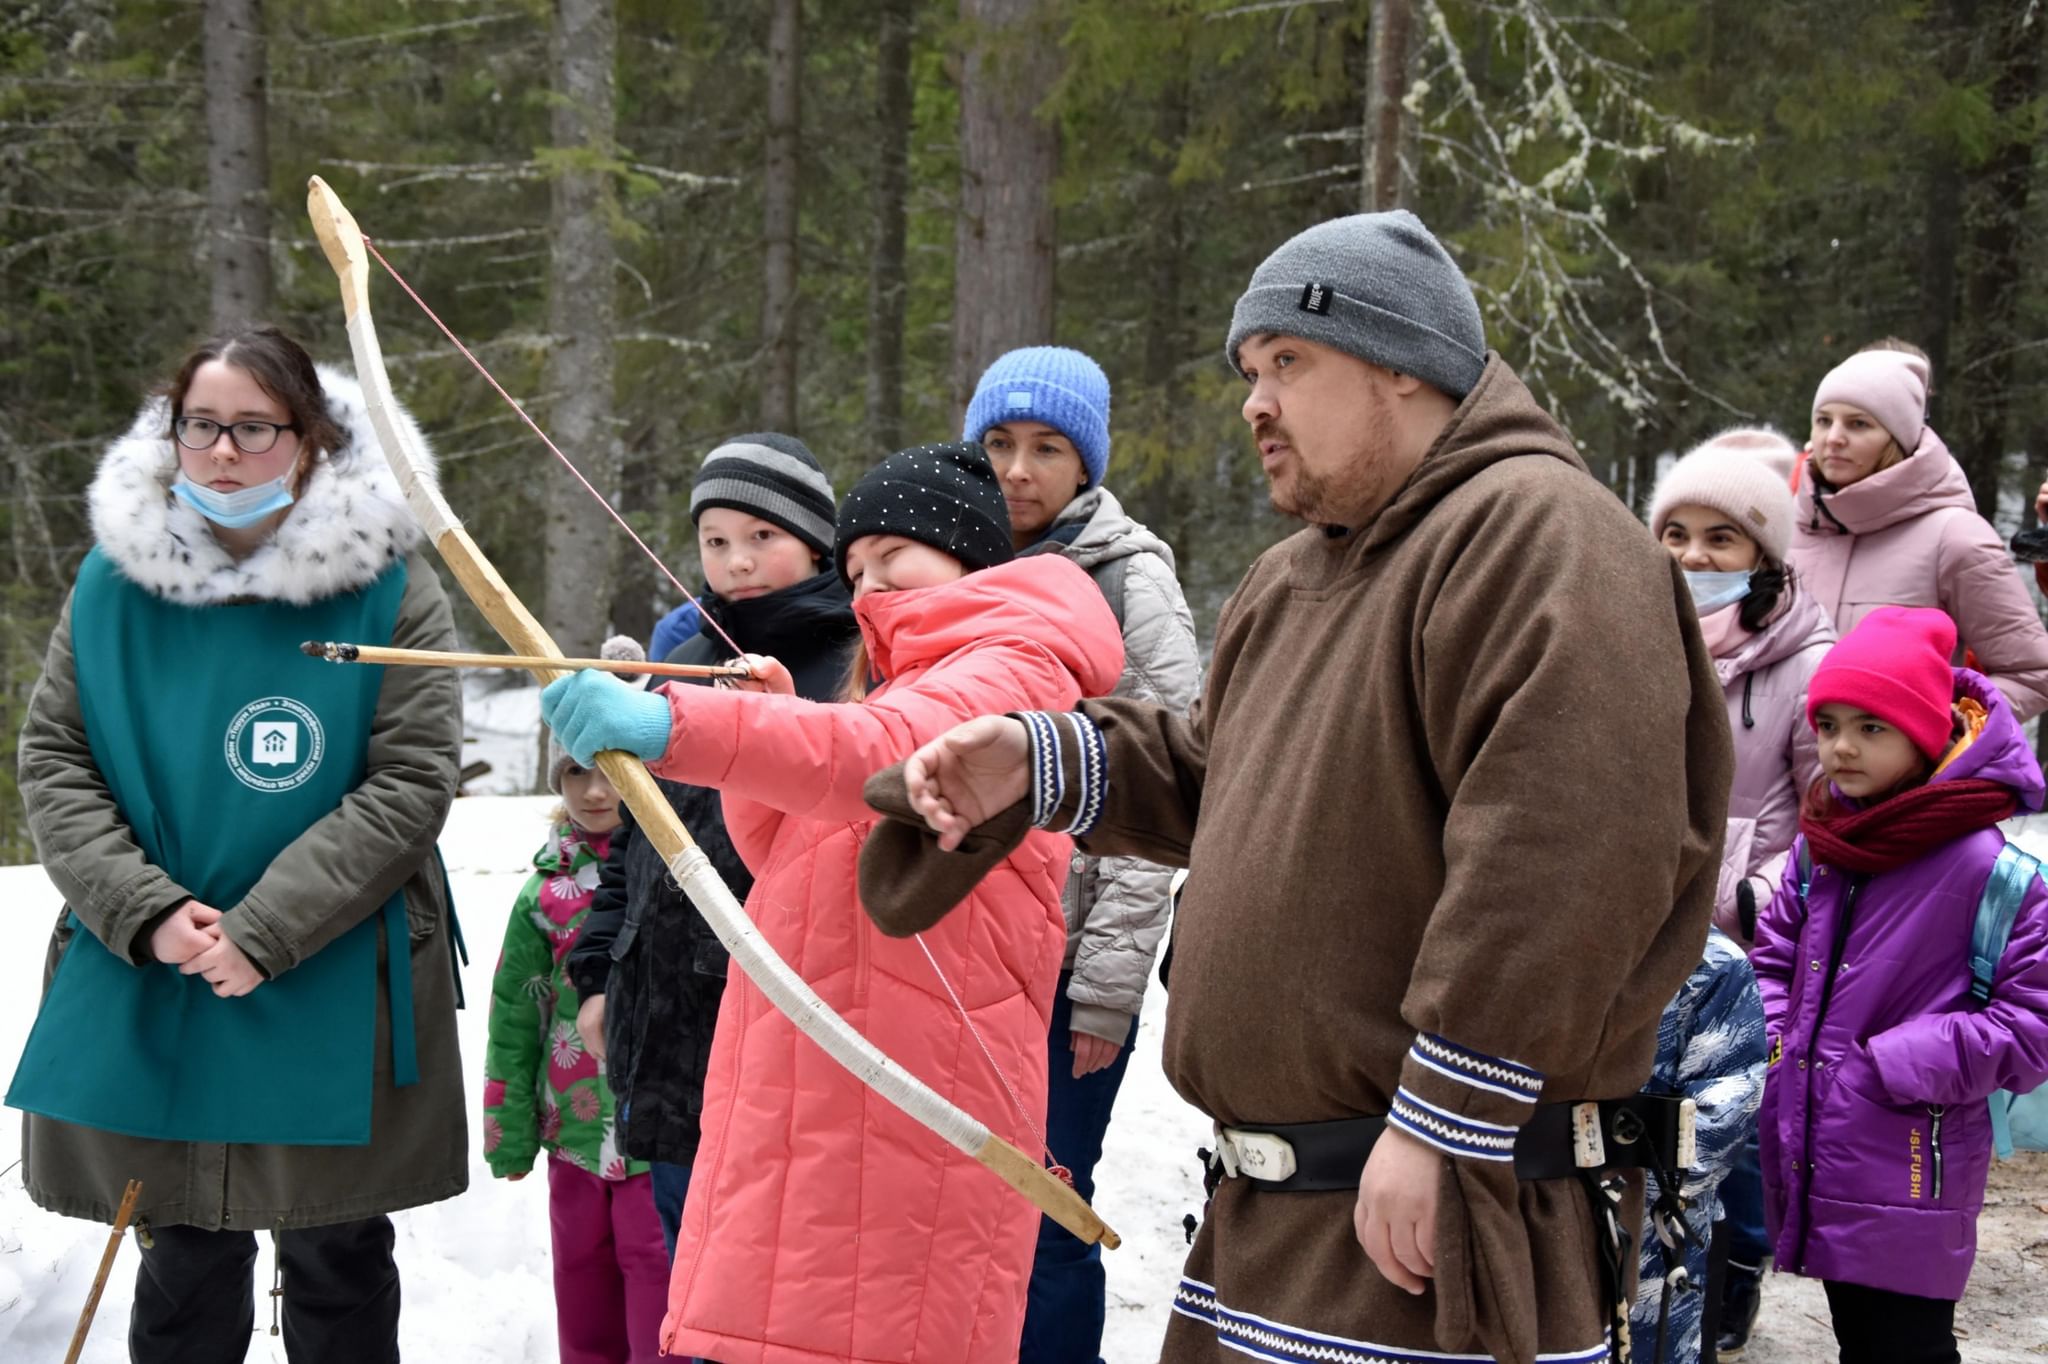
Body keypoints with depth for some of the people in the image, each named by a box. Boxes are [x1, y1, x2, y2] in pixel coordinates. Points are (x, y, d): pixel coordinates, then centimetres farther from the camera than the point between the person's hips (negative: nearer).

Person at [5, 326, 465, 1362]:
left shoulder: (387, 585, -6)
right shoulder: (115, 579, 3)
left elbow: (410, 784, -12)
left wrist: (265, 931, -19)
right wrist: (149, 915, -14)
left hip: (337, 997, -2)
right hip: (151, 998, 2)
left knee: (338, 1267, 11)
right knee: (185, 1262, 12)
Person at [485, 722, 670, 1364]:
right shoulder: (548, 886, 3)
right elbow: (514, 1015, 7)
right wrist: (509, 1133, 6)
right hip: (576, 1124, 3)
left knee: (656, 1266, -1)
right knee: (582, 1270, 13)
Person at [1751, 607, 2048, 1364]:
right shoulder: (1821, 847, 6)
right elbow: (1776, 956, 21)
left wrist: (1892, 1065, -18)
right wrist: (1774, 1041, 5)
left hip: (1908, 1181, -7)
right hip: (1813, 1154, 7)